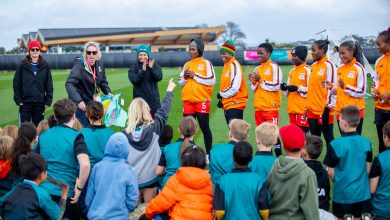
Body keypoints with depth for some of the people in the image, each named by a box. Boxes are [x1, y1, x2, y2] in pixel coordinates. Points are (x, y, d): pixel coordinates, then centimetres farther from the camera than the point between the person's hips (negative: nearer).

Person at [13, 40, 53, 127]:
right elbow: (16, 83, 1)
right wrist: (18, 99, -5)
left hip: (40, 103, 1)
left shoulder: (45, 65, 3)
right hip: (25, 103, -1)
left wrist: (48, 100, -1)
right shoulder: (22, 65, -1)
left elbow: (49, 84, 4)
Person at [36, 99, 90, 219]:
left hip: (42, 191, 5)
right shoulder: (75, 137, -10)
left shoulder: (43, 136, 6)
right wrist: (79, 188, -13)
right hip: (64, 194, -4)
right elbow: (85, 165, -25)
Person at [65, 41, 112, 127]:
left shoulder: (99, 63, 0)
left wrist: (108, 92, -2)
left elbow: (103, 81, 16)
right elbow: (69, 84, -32)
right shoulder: (79, 65, -20)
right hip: (81, 104, -6)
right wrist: (78, 101, -43)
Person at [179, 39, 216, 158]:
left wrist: (195, 76, -13)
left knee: (204, 127, 0)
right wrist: (185, 77, -5)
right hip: (188, 101, 5)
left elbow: (212, 80, -12)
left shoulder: (206, 63, -1)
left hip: (202, 100, -5)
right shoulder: (187, 64, 14)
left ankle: (208, 153, 6)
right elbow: (180, 83, 16)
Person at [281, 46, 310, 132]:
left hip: (303, 109, -8)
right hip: (292, 109, 8)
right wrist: (285, 88, 3)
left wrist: (298, 88, -19)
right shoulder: (291, 71, 16)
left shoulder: (307, 70, -8)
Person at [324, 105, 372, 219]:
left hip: (343, 193, -3)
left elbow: (331, 172, -8)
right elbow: (368, 169, 4)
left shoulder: (336, 144, -17)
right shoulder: (366, 142, -6)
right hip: (363, 192, 3)